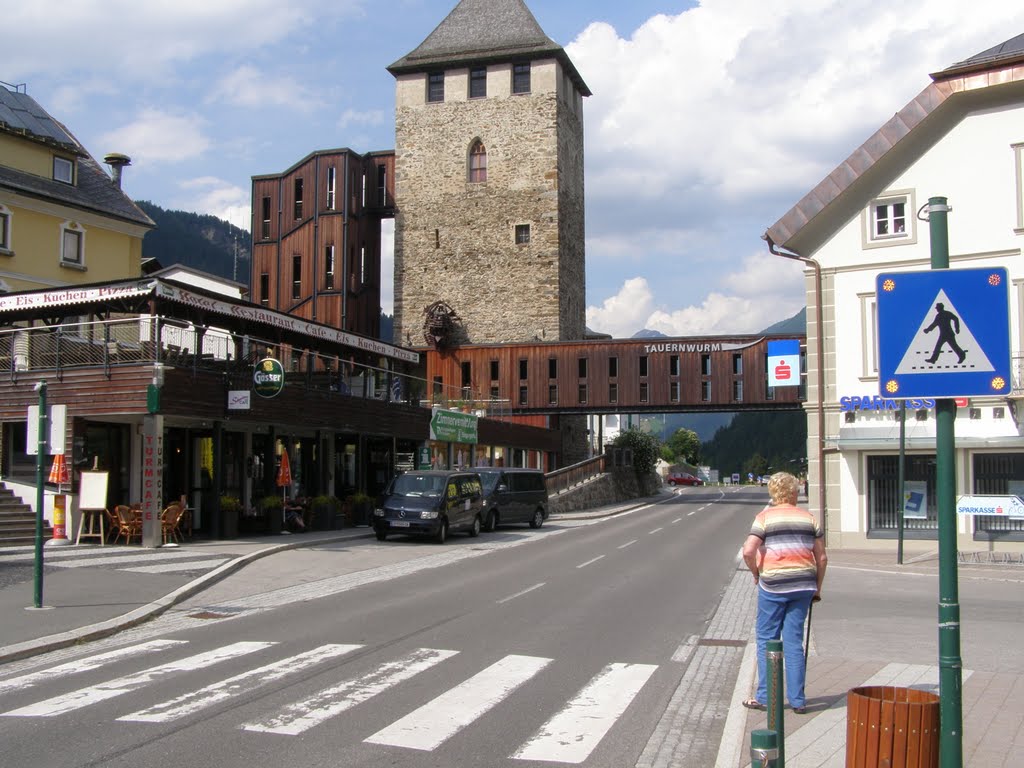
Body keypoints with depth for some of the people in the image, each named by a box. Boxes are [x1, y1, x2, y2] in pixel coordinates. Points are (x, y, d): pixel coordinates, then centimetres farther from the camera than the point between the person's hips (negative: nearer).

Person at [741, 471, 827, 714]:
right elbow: (822, 558, 7)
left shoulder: (765, 517, -4)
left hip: (773, 585, -3)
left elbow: (748, 551, -15)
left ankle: (764, 697, 10)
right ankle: (797, 700, 11)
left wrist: (756, 574, 1)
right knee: (794, 641, 9)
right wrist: (817, 587, 17)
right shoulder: (809, 518, 6)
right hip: (803, 585, 3)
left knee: (767, 639, 7)